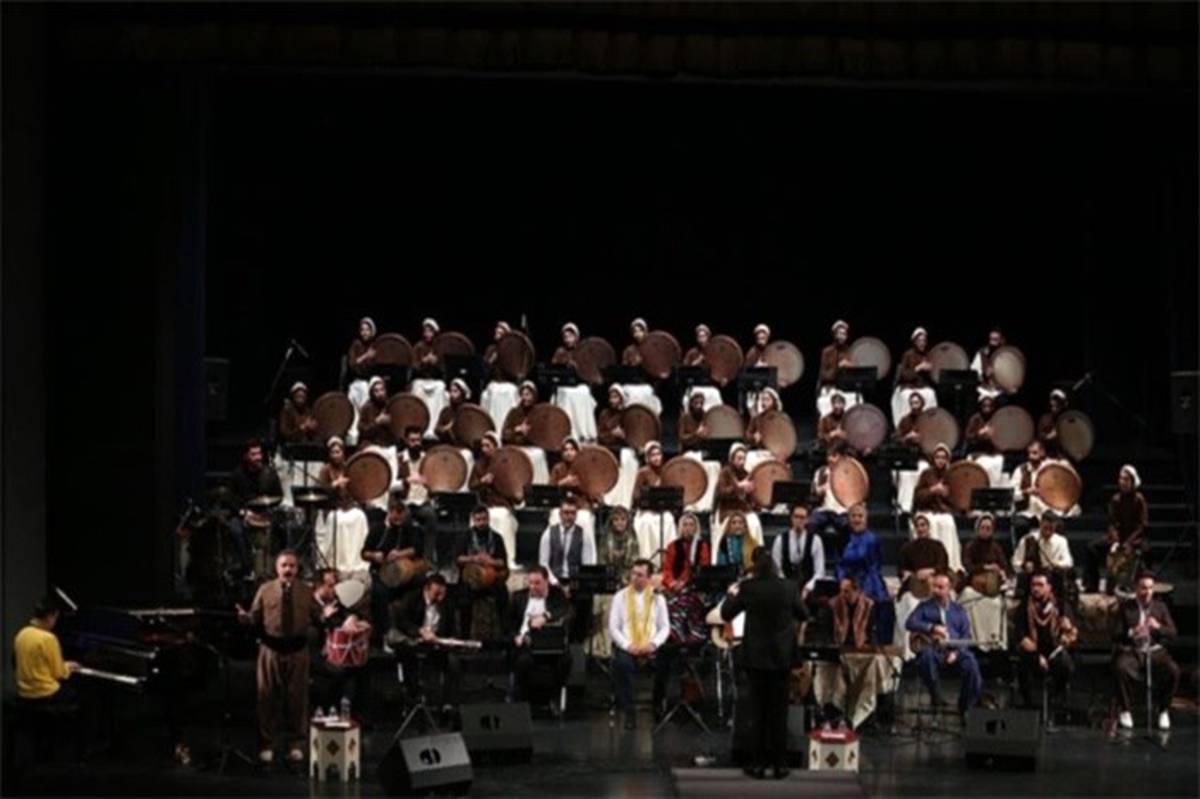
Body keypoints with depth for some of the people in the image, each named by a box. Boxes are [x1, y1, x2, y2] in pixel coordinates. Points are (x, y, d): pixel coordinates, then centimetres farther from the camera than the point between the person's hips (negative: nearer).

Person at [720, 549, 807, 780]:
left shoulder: (747, 587, -11)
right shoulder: (789, 587, -8)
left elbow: (726, 614, -1)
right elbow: (803, 615, 5)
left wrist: (732, 594, 16)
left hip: (756, 656, -1)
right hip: (782, 656, 1)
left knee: (759, 709, 7)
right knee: (779, 710, 7)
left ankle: (760, 763, 8)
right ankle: (779, 763, 9)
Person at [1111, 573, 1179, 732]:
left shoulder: (1161, 607, 9)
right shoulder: (1125, 607, 3)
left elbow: (1173, 634, 2)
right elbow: (1115, 635, -4)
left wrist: (1158, 627, -19)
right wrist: (1131, 633, -25)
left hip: (1155, 651, 2)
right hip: (1130, 652, -2)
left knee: (1173, 670, -28)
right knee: (1121, 669, -35)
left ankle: (1163, 710, -6)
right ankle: (1125, 711, -14)